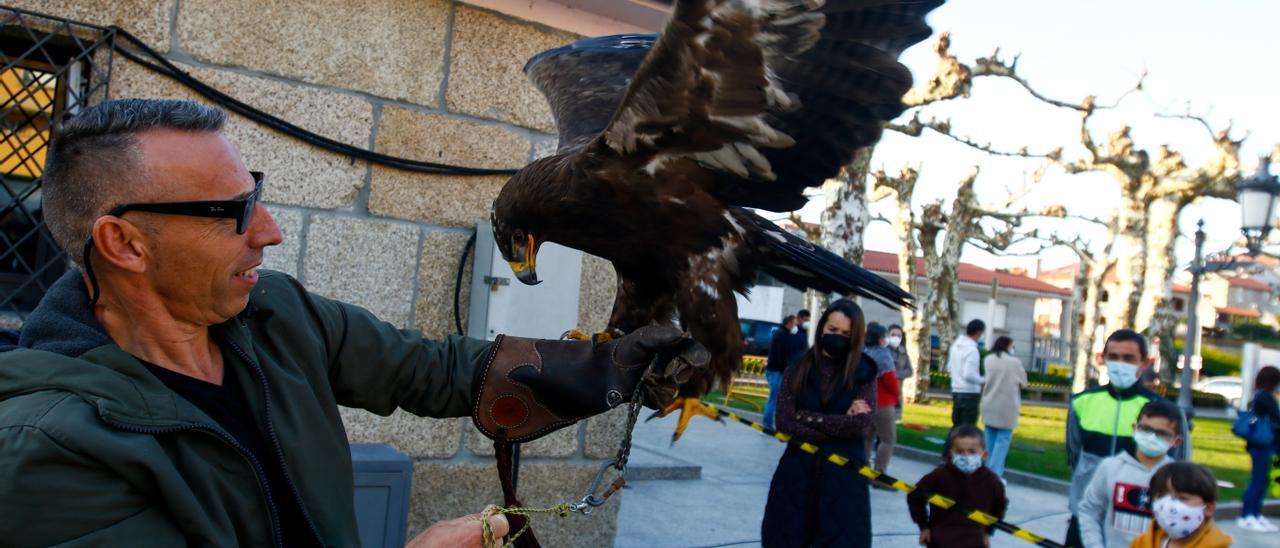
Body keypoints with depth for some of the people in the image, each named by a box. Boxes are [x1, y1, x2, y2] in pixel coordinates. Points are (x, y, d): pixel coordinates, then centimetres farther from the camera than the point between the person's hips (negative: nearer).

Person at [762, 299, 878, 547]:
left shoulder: (863, 374, 0)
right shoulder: (797, 369, 2)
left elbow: (862, 425, -14)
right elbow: (784, 423, -9)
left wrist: (806, 417, -10)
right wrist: (842, 426, -13)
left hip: (844, 474, -1)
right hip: (797, 472, 1)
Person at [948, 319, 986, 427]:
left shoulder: (956, 345, 8)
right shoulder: (972, 349, -19)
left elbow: (949, 368, 16)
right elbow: (969, 375, -24)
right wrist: (983, 381, -9)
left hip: (956, 391, 8)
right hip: (970, 393, -8)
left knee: (956, 425, 16)